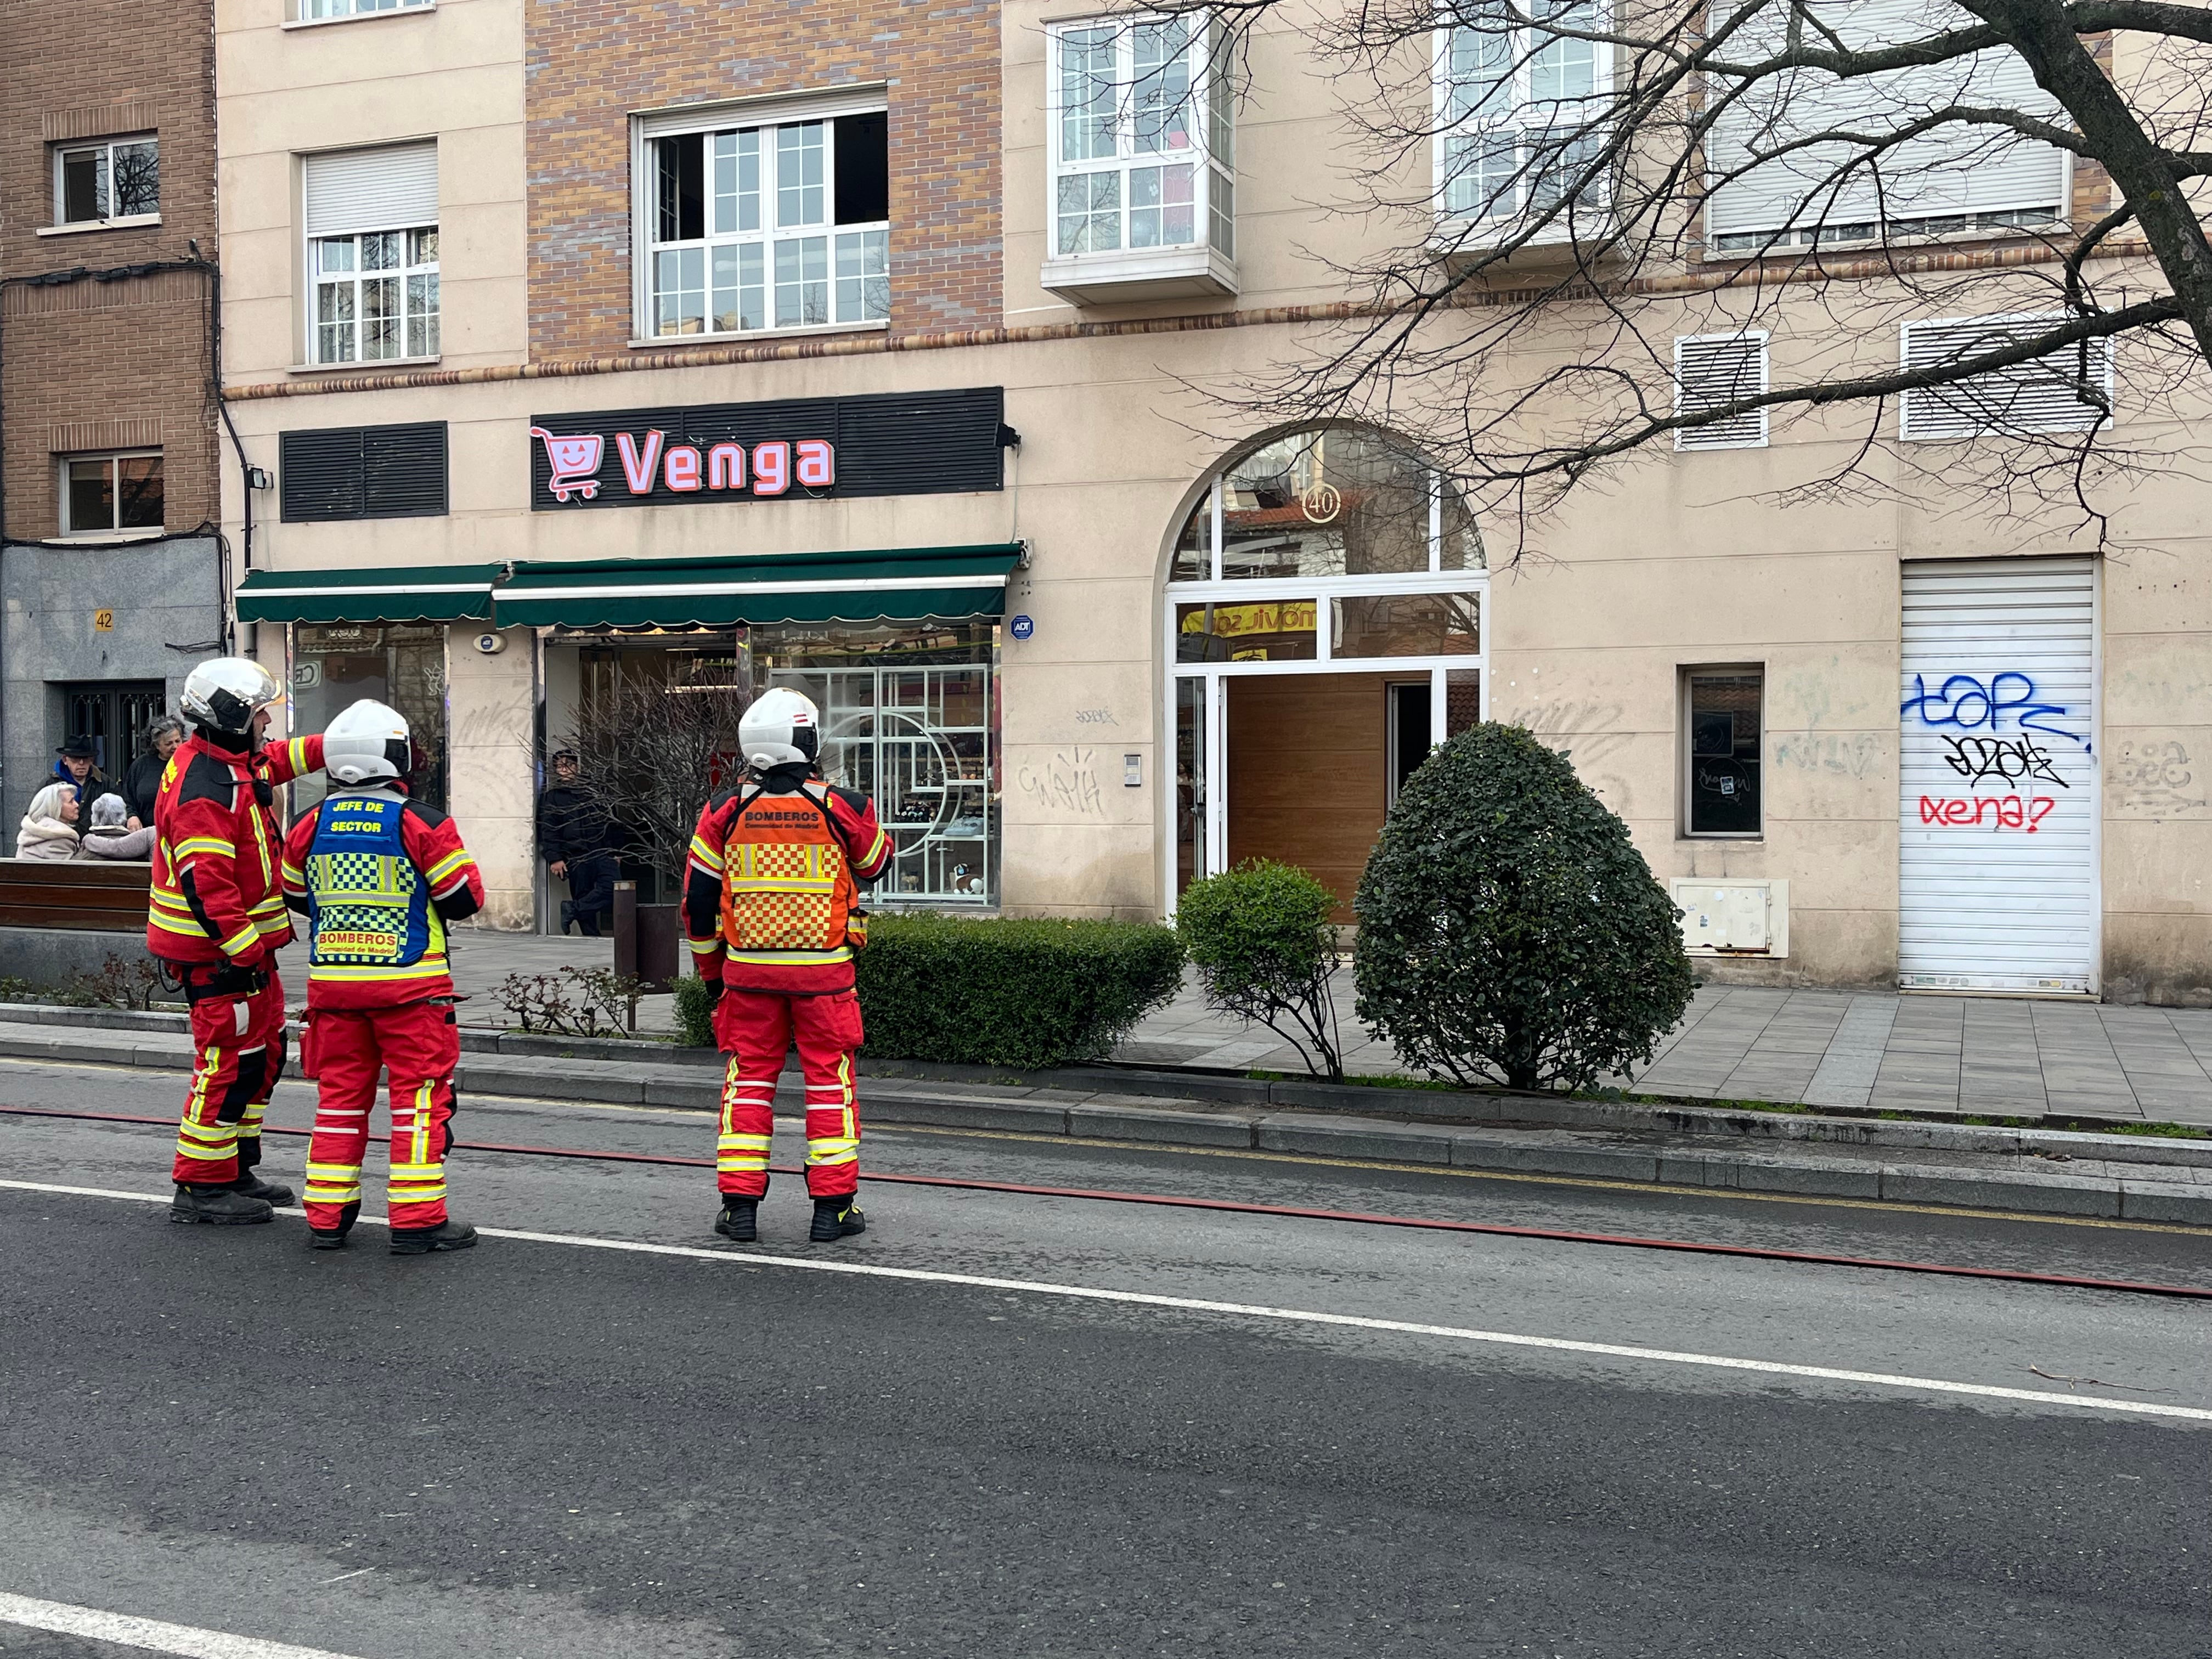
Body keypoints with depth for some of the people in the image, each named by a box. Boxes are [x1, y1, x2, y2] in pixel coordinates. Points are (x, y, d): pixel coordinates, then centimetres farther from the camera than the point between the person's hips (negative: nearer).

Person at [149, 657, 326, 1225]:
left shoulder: (233, 763, 10)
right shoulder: (204, 788, -22)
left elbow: (282, 759, 31)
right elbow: (206, 882, -27)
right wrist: (246, 950, -27)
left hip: (246, 943, 11)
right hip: (219, 951, -11)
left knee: (262, 1055, 17)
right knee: (230, 1062, -5)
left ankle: (235, 1168, 28)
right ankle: (201, 1188, 4)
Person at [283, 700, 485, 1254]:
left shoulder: (312, 826, 3)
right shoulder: (421, 823, -11)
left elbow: (295, 897, 17)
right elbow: (466, 898, -6)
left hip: (333, 980, 5)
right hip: (409, 981, -5)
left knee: (340, 1094, 13)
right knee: (420, 1095, 1)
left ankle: (327, 1217, 18)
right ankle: (417, 1220, 1)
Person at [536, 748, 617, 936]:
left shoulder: (591, 792, 21)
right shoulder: (551, 798, 9)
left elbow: (607, 823, 23)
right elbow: (548, 831, 1)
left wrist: (612, 851, 16)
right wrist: (554, 858, -11)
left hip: (601, 855, 3)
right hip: (576, 859, -2)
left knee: (612, 889, -19)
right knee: (583, 896, -4)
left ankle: (573, 909, -10)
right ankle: (591, 936, 3)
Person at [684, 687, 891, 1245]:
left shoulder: (725, 811, -1)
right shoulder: (842, 808, -7)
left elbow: (697, 900, 5)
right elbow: (875, 865, 13)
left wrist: (711, 970, 16)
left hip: (748, 969, 2)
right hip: (823, 969, -2)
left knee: (748, 1079, 11)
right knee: (829, 1079, 7)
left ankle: (739, 1205, 12)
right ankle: (833, 1207, 10)